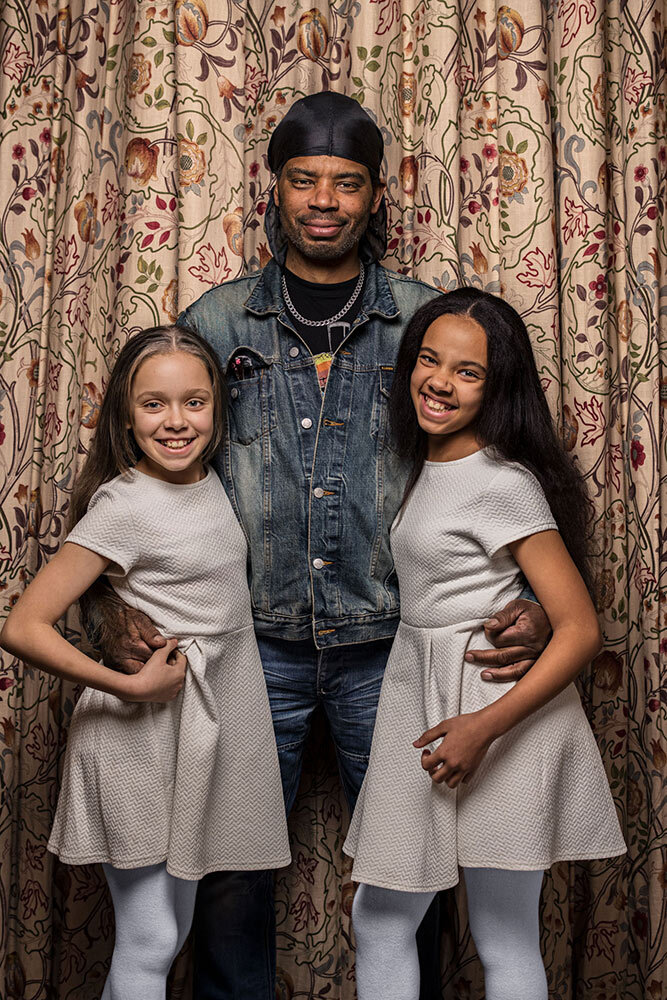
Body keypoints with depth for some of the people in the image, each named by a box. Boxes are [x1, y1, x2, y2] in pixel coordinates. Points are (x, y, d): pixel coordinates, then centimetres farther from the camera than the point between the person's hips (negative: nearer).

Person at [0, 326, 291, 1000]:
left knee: (174, 930, 19)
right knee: (149, 942, 3)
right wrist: (132, 685, -21)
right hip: (143, 739, -7)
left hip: (203, 731, 8)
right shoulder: (123, 504, -18)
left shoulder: (209, 483, 4)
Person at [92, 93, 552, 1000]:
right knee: (230, 872, 8)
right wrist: (120, 606, -9)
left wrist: (530, 607, -12)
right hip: (254, 642, 0)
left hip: (389, 644, 0)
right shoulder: (216, 323, 5)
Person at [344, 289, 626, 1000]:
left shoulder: (502, 481, -15)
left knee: (505, 941, 4)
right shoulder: (429, 467, 11)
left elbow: (581, 629, -20)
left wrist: (484, 725, -25)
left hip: (497, 711, -8)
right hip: (421, 702, 8)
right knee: (378, 917, 13)